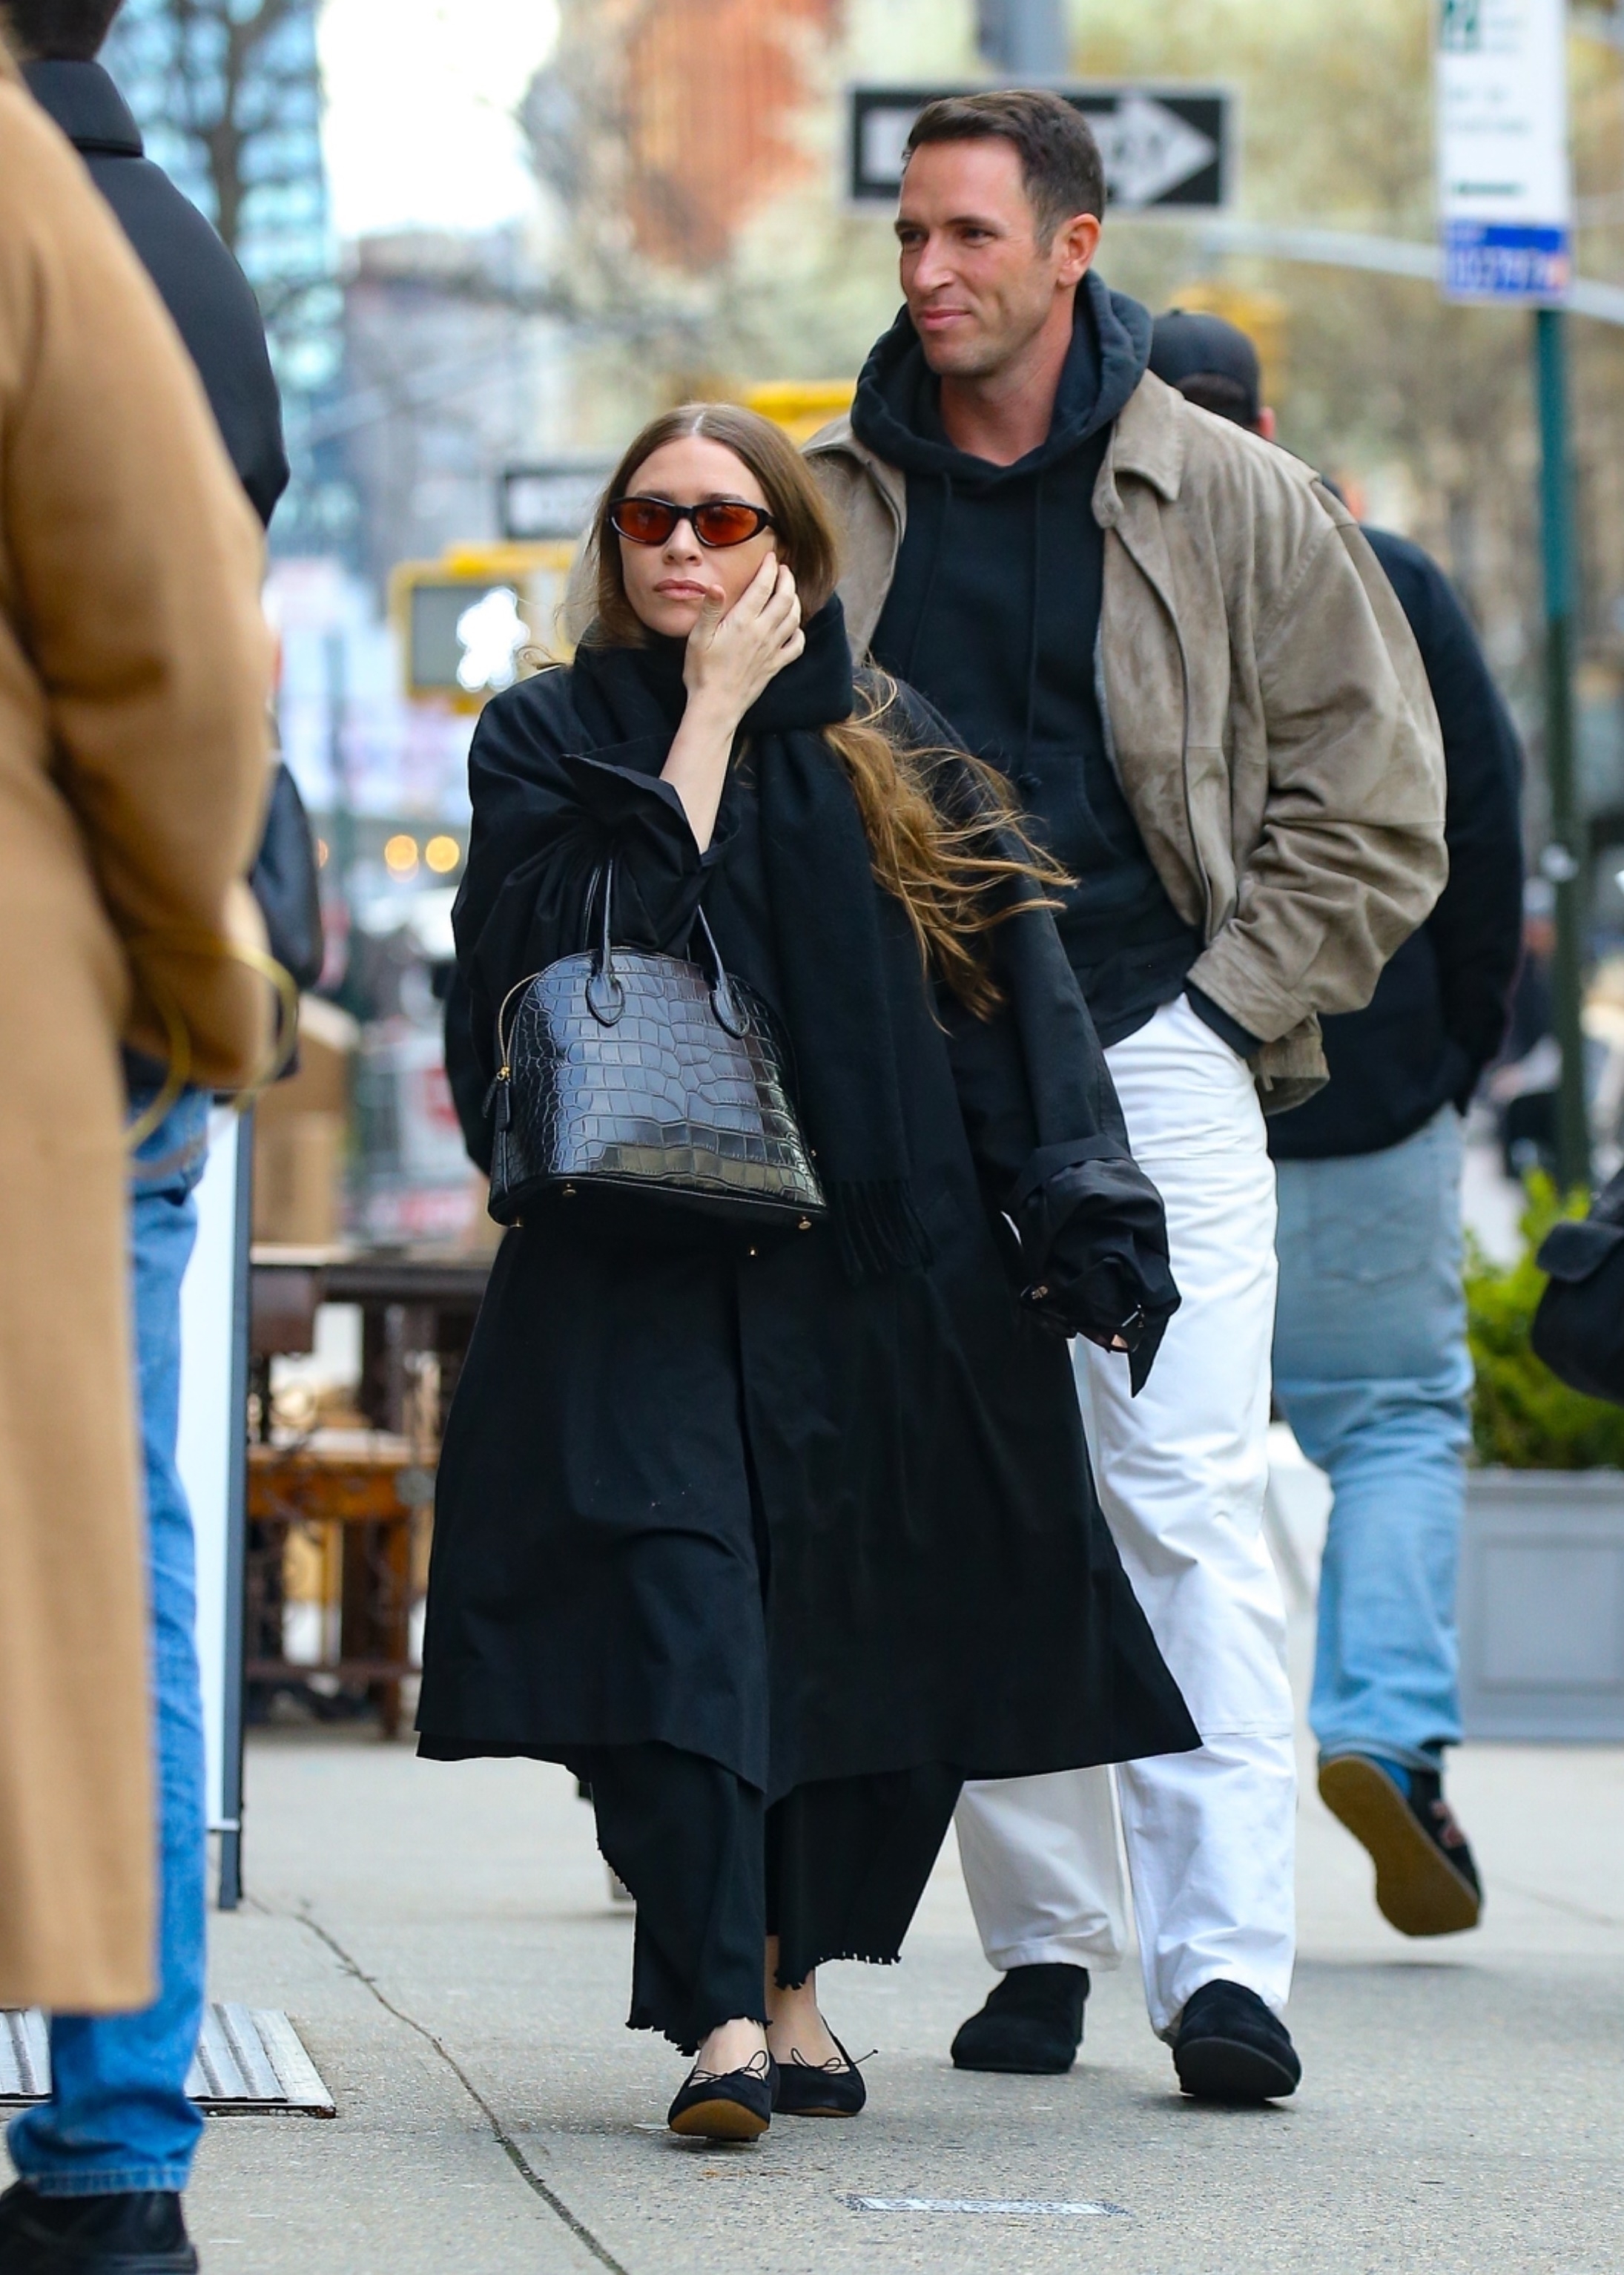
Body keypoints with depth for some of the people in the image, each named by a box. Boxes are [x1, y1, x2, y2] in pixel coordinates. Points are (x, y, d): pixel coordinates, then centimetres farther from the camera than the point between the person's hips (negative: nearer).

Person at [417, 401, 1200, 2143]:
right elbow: (578, 939, -11)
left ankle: (791, 1971, 22)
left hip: (884, 1267, 2)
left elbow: (1016, 989, 4)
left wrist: (1082, 1226, -7)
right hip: (640, 1265, -2)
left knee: (875, 1638, 3)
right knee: (674, 1608, -19)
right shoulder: (545, 742, 8)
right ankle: (723, 2017, -25)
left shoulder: (885, 756, 12)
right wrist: (712, 718, -8)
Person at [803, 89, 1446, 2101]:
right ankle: (1040, 1945, 10)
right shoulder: (831, 508, 9)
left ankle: (1225, 1960, -14)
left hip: (1156, 1051, -3)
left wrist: (1227, 1005, -1)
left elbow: (1373, 797, 6)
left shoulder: (1229, 502, 3)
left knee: (1189, 1500, -11)